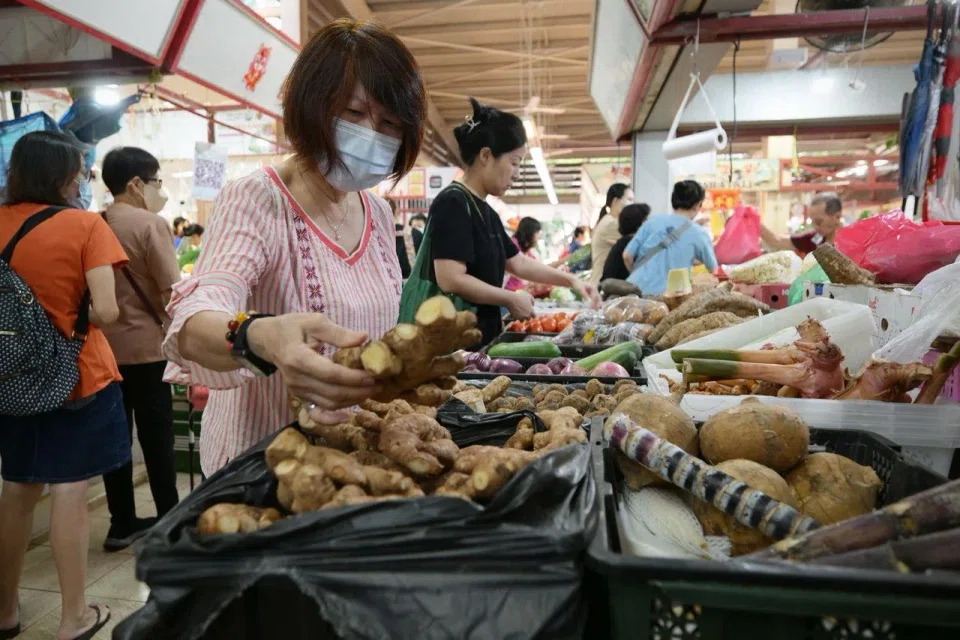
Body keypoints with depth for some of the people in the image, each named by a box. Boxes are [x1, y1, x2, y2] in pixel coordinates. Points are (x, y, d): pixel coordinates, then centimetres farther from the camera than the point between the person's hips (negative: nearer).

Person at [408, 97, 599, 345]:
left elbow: (518, 263, 23)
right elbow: (451, 281, -24)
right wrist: (511, 299, -14)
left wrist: (570, 280, 16)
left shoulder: (486, 212, 14)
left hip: (480, 334, 9)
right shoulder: (453, 203, -15)